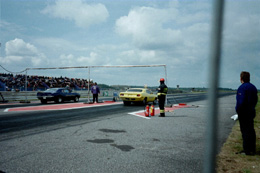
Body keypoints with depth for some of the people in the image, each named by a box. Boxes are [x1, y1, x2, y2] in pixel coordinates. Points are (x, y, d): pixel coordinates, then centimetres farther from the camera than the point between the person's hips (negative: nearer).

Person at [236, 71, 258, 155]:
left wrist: (238, 110, -12)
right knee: (251, 130, 13)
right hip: (251, 112, 9)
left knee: (245, 131, -4)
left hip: (244, 113, -9)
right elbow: (255, 100, 18)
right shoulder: (253, 87, 13)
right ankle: (252, 150, 20)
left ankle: (247, 150, -1)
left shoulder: (242, 87, -16)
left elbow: (241, 101, -22)